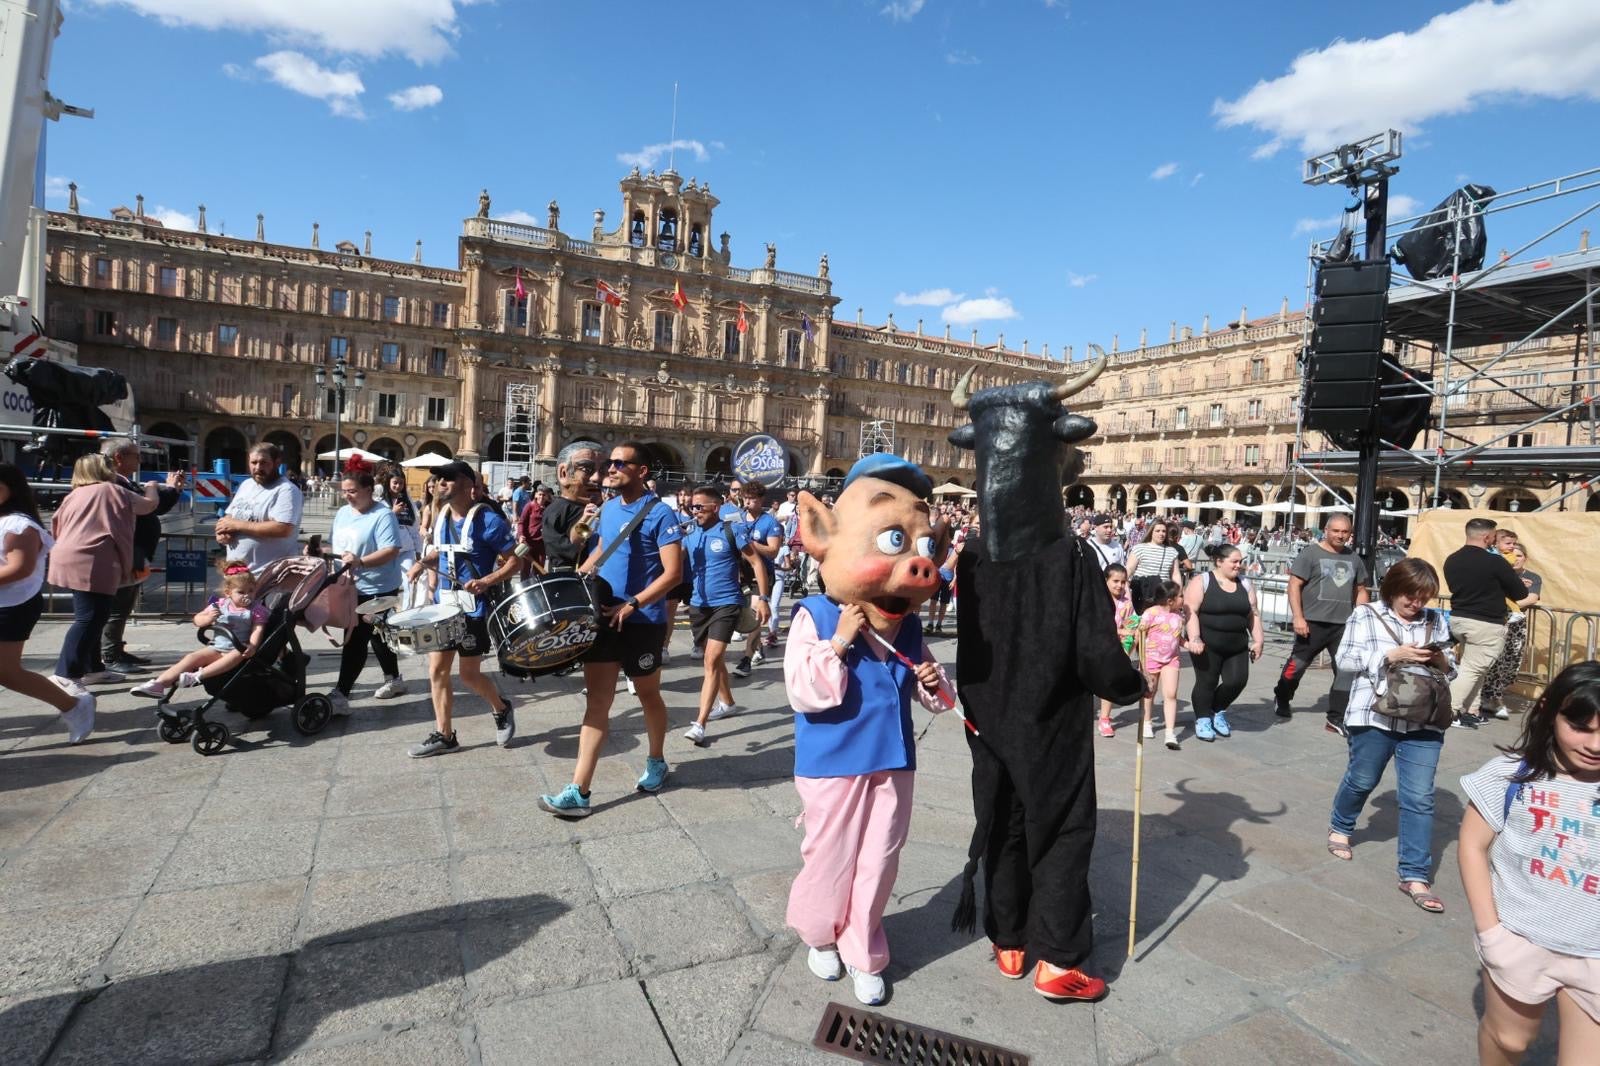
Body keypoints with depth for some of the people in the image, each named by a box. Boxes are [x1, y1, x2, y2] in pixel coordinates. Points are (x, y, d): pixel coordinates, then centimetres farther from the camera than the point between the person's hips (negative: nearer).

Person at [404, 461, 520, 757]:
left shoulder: (488, 520, -16)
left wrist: (486, 582, -27)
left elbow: (515, 561, -14)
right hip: (443, 604, 7)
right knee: (437, 670, 8)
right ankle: (443, 735, 20)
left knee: (469, 674, 3)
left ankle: (501, 709, 31)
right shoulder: (442, 517, 7)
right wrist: (424, 562, 2)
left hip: (474, 608, -7)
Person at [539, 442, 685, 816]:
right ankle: (579, 792, 3)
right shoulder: (608, 509, 8)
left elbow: (673, 573, -18)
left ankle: (656, 763, 37)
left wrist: (631, 605, -24)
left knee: (648, 696, 13)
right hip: (604, 617, 6)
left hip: (642, 622, -5)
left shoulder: (659, 514, -14)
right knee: (596, 700, 2)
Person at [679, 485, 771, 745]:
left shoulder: (731, 530, -9)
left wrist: (762, 599, -9)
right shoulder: (689, 532, 4)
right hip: (698, 604, 6)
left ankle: (699, 724, -14)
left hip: (726, 603, -5)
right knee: (715, 658, 19)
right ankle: (727, 703, 40)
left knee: (712, 660, -14)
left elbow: (756, 563, -5)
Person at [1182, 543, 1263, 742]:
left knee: (1237, 680, -2)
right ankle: (1203, 720, 17)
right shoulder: (1201, 581, -6)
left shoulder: (1245, 584, 11)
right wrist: (1194, 638, -22)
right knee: (1207, 682, -1)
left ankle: (1218, 711, 24)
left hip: (1237, 647, 5)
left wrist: (1258, 640, 9)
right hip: (1208, 645, -5)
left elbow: (1253, 614, 15)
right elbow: (1191, 611, -13)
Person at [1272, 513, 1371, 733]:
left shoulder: (1354, 559, 13)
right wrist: (1298, 617, -16)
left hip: (1344, 624, 5)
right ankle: (1281, 700, 29)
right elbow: (1294, 585, -8)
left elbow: (1361, 591, 20)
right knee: (1297, 665, 5)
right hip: (1313, 622, -5)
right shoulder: (1311, 554, -4)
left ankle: (1336, 719, 8)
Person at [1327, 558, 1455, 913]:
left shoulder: (1435, 621, 10)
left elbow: (1450, 669, 15)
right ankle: (1339, 828, 42)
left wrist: (1441, 661, -8)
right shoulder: (1365, 615, -2)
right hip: (1374, 717, -3)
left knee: (1420, 797, 1)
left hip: (1423, 721, 3)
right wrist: (1392, 655, -18)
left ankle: (1415, 876, 8)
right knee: (1362, 780, 14)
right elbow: (1346, 659, -8)